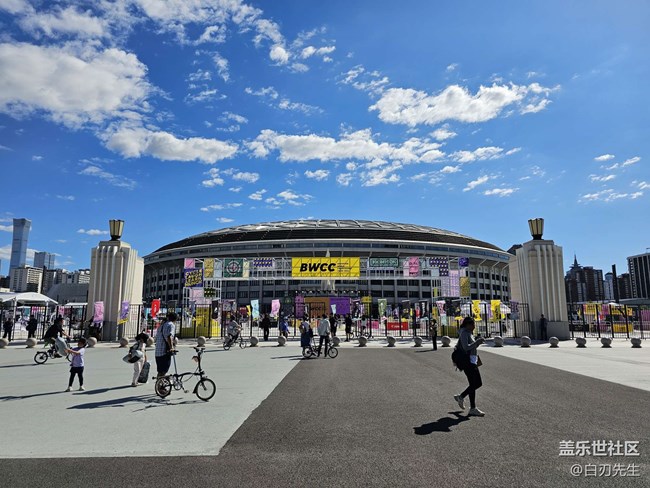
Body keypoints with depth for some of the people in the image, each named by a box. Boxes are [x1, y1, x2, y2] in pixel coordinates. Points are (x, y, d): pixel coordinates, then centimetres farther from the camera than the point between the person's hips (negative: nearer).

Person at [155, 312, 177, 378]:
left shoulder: (162, 325, 20)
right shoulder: (171, 325, -6)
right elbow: (169, 336, -23)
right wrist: (171, 347, -25)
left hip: (157, 352, 8)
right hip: (165, 351, -8)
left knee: (160, 371, 16)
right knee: (164, 371, -6)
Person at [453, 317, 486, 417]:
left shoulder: (468, 333, 16)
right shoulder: (464, 333, -13)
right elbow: (466, 347, -24)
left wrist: (477, 341, 6)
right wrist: (477, 342, -18)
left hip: (472, 361, 10)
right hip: (468, 362, -10)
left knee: (478, 383, 13)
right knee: (473, 384, -4)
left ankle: (460, 397, 24)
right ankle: (472, 409, 5)